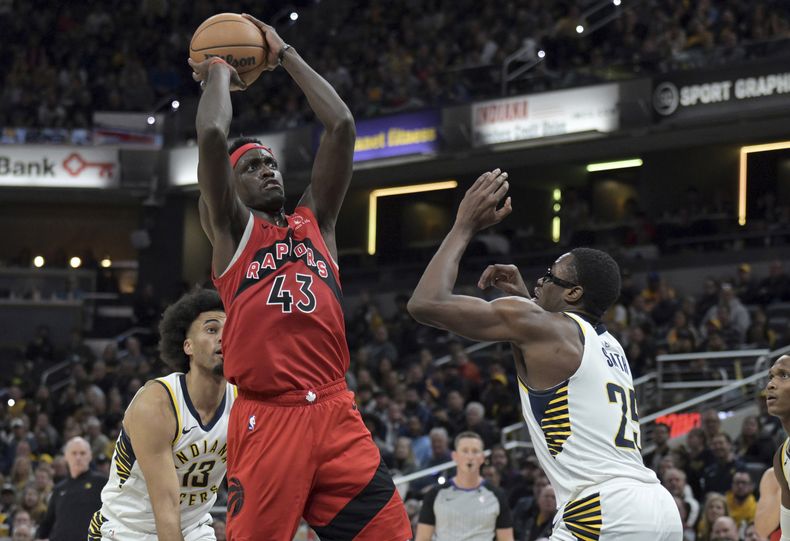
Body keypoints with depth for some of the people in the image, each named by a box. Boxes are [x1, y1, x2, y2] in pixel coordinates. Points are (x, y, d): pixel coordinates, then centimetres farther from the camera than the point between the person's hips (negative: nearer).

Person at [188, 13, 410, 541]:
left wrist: (286, 55, 19)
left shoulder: (315, 221, 21)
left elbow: (341, 125, 13)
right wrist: (218, 72, 12)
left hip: (335, 414, 4)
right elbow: (212, 136, -5)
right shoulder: (231, 228, 9)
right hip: (266, 418, -4)